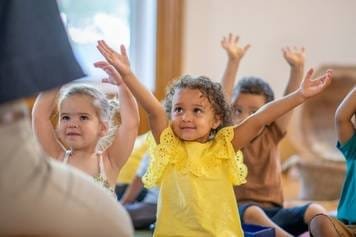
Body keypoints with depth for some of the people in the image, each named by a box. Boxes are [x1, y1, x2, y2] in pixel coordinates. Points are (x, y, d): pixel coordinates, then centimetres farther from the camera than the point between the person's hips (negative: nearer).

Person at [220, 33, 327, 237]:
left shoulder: (271, 135, 10)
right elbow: (224, 98, -12)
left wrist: (297, 68, -15)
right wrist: (233, 61, -22)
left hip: (274, 211, 4)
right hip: (240, 212, -4)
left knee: (315, 211, -20)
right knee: (253, 212, -38)